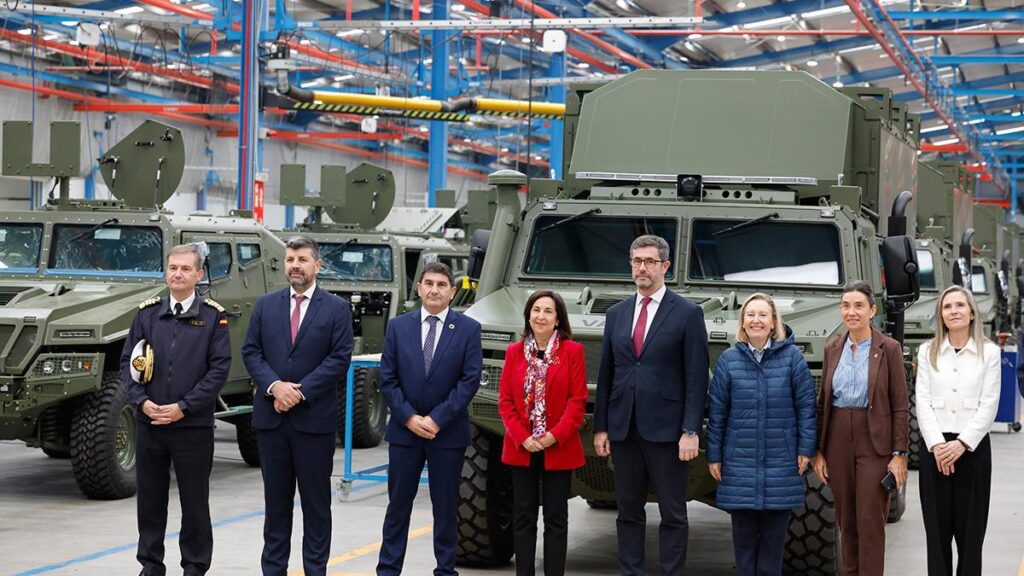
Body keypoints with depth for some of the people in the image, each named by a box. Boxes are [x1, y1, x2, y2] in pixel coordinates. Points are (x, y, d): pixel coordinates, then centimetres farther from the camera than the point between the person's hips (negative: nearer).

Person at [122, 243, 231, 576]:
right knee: (150, 498, 9)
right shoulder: (147, 313, 7)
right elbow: (128, 361, 6)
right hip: (149, 422, 3)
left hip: (193, 425, -3)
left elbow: (219, 368, -7)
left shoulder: (213, 317, -1)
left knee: (195, 501, 5)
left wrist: (183, 407, -13)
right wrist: (141, 401, -9)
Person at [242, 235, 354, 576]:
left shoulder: (337, 309, 0)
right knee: (276, 498, 9)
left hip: (314, 418, -3)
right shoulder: (265, 305, 10)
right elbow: (251, 352, 4)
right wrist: (274, 386, -12)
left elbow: (339, 359, -7)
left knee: (316, 499, 3)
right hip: (271, 416, 3)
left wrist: (300, 392, -14)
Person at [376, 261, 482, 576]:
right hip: (404, 430, 1)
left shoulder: (468, 329, -2)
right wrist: (409, 418, -10)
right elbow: (387, 380, 2)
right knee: (398, 504, 6)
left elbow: (470, 380, -7)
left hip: (448, 432, -1)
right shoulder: (398, 326, 4)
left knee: (446, 506, 6)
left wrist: (437, 419, -13)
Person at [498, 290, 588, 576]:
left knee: (556, 518, 4)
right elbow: (505, 400, 3)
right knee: (523, 517, 6)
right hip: (521, 448, 2)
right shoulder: (514, 352, 5)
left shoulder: (573, 351, -3)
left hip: (559, 448, -2)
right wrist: (522, 438, -9)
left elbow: (578, 401, -6)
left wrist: (555, 436, -15)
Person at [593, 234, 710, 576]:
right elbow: (605, 376, 13)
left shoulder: (688, 314, -1)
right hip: (623, 429, 4)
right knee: (629, 512, 9)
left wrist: (691, 431, -12)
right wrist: (600, 427, 7)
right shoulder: (617, 314, 13)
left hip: (665, 429, -4)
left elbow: (697, 378, -5)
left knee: (673, 514, 1)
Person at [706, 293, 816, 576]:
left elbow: (806, 405, 1)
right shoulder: (729, 359, 2)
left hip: (781, 461, -1)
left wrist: (805, 449, -3)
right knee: (743, 531, 4)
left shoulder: (791, 356, -1)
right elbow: (716, 411, 4)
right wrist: (713, 456, 3)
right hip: (740, 461, 1)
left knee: (774, 530, 4)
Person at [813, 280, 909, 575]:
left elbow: (900, 406, -5)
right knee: (846, 521, 10)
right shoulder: (832, 349, 8)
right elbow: (823, 403, 11)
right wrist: (818, 451, 6)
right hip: (838, 441, 4)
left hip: (875, 443, -4)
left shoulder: (889, 349, -5)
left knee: (870, 522, -6)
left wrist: (899, 454, -11)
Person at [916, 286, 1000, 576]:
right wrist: (936, 445, -11)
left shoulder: (989, 352, 2)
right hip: (935, 447, 1)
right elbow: (922, 402, 1)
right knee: (937, 527, 3)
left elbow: (989, 405, -3)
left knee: (970, 527, 1)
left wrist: (961, 443, -12)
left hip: (973, 447, -1)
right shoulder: (927, 351, 7)